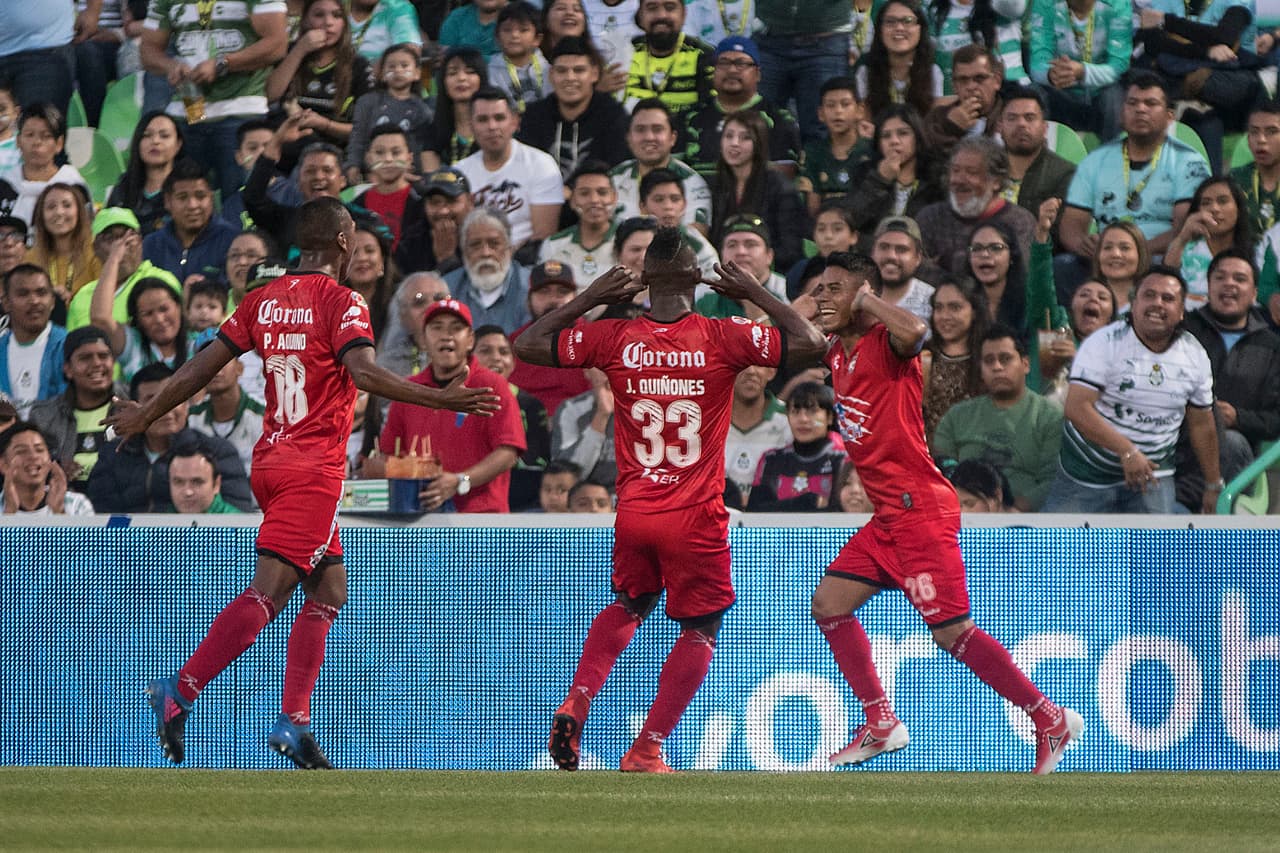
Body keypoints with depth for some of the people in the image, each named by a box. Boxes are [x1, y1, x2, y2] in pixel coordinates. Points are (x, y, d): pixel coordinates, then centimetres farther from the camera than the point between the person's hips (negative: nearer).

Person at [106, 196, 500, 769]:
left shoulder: (264, 300, 11)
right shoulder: (341, 302, -8)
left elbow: (203, 365, 12)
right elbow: (362, 373, -23)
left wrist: (145, 414, 24)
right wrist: (439, 399, -24)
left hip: (270, 461, 8)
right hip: (315, 465, -8)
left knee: (328, 588, 13)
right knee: (267, 591, -12)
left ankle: (295, 723, 6)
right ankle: (179, 693, -22)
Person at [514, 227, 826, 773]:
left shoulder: (615, 338, -4)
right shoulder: (720, 339, -11)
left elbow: (528, 344, 6)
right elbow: (809, 343, -6)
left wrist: (591, 297, 10)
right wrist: (755, 293, 2)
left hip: (633, 513, 3)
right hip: (696, 519, -3)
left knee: (629, 606, 27)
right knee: (702, 627, 11)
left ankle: (576, 703, 6)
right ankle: (647, 750, 3)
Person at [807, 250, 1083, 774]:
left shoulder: (885, 342, -12)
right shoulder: (837, 353, 15)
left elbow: (913, 331, -36)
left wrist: (866, 299, -21)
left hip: (919, 509, -9)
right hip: (886, 515, 10)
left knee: (951, 631, -10)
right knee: (829, 603, 6)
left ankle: (1050, 720, -2)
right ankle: (881, 725, 11)